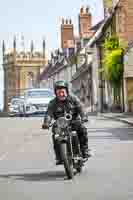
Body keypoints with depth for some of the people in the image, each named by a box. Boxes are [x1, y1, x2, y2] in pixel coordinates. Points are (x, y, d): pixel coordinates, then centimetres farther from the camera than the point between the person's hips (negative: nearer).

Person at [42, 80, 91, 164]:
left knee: (82, 129, -27)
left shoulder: (73, 99, 1)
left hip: (74, 121, -1)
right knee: (55, 135, -24)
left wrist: (83, 117, -32)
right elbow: (49, 113, -14)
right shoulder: (53, 103, 1)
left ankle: (84, 150, -12)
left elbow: (80, 108, -12)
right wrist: (46, 123, -33)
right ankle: (59, 157, -15)